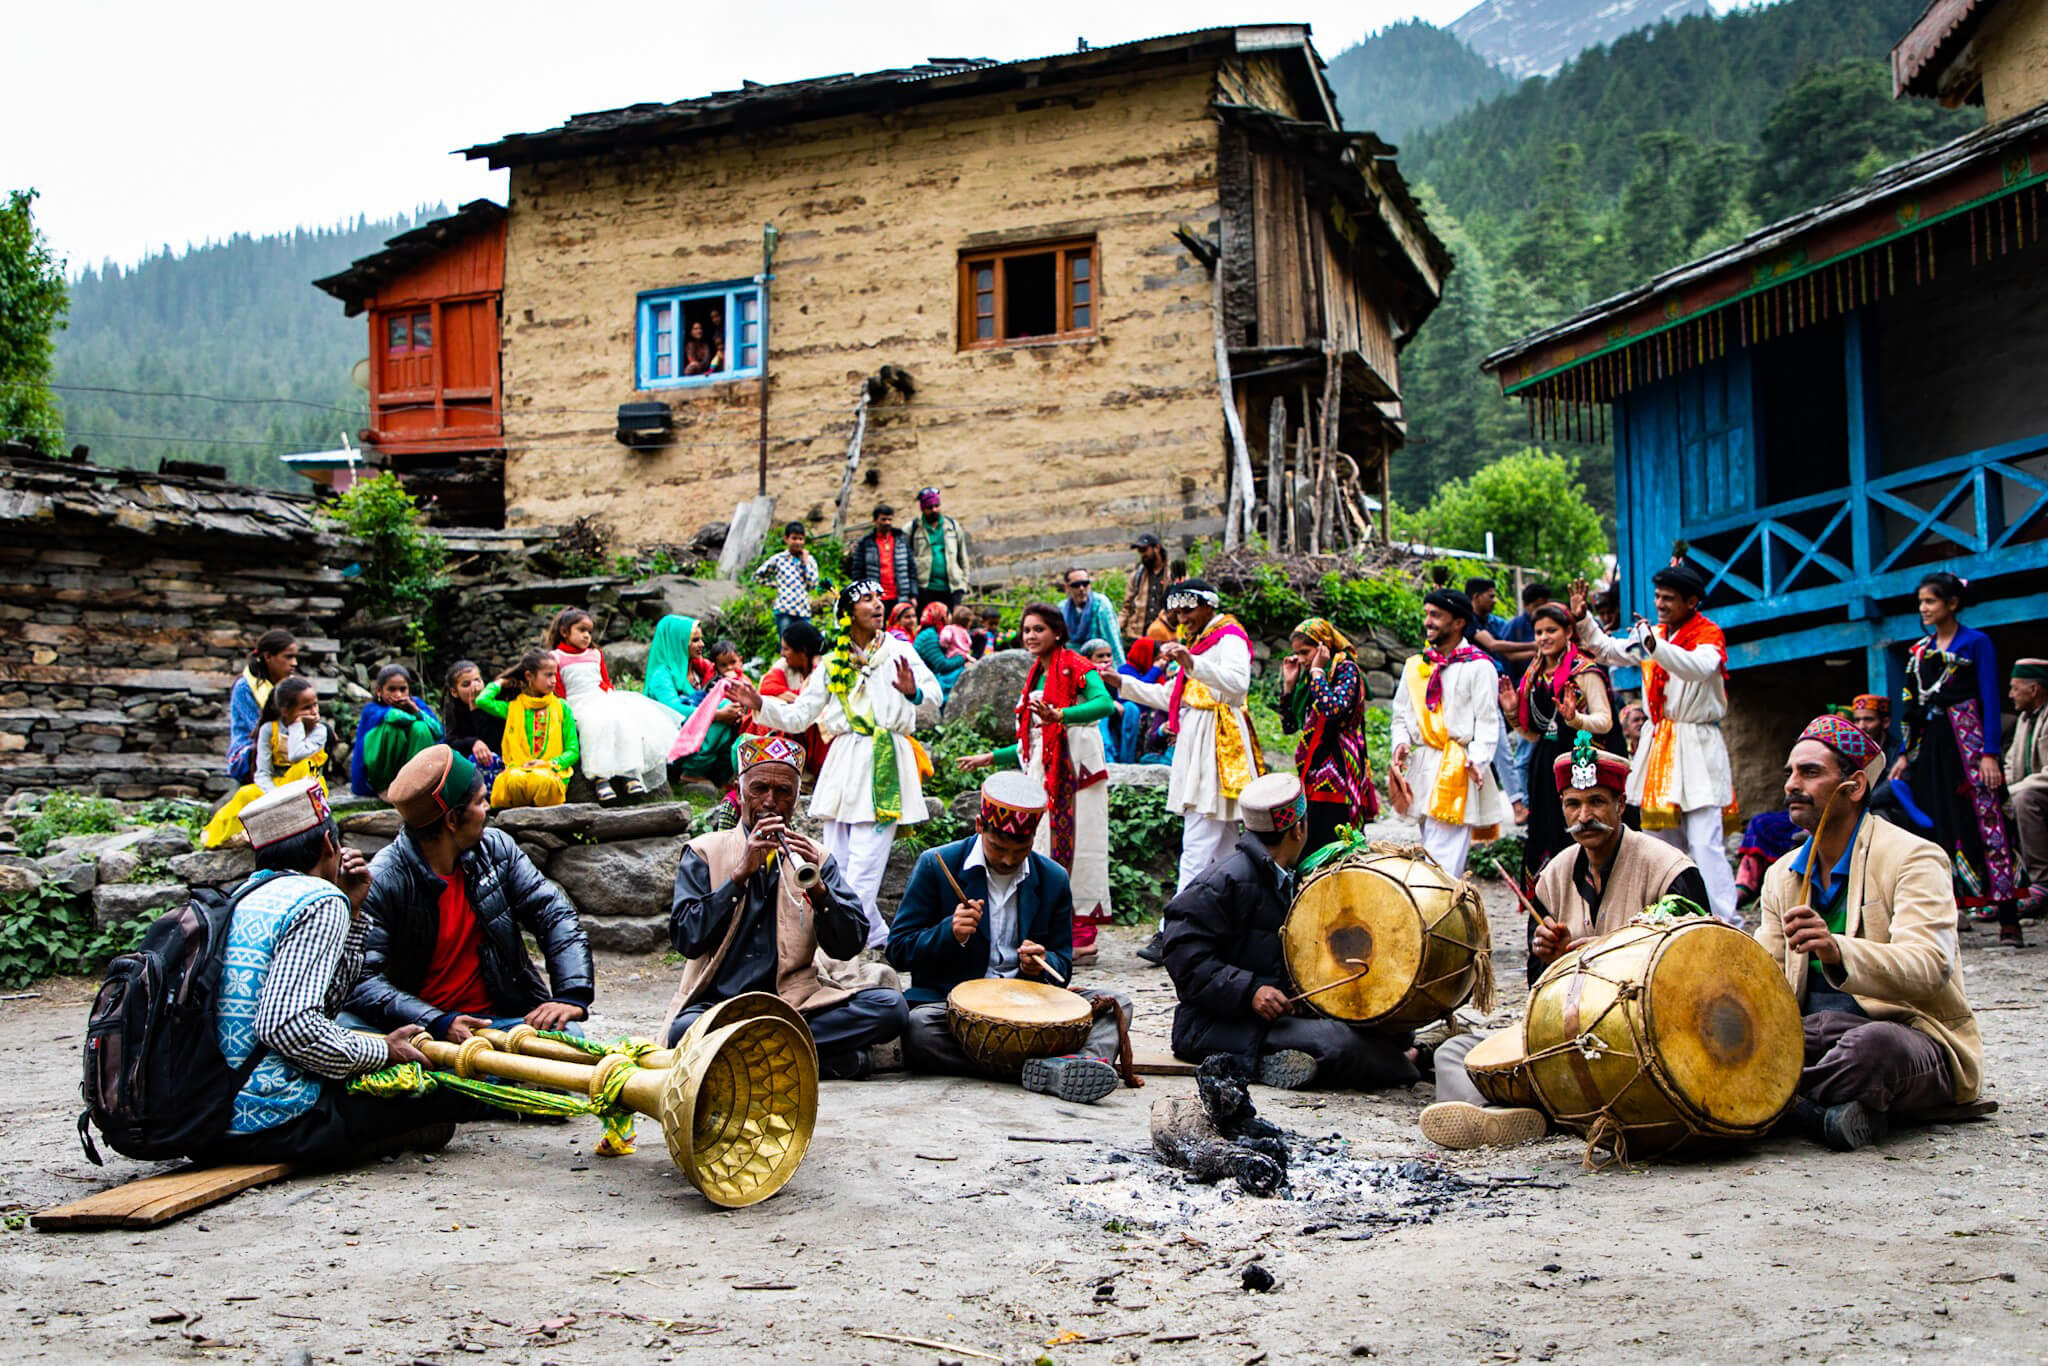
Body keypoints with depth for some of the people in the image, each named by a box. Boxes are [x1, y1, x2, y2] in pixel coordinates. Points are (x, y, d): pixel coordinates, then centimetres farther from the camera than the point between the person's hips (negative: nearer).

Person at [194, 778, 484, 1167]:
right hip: (273, 1118, -9)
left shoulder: (246, 895, 18)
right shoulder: (322, 901, -9)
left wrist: (352, 912, 21)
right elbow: (286, 1026, -22)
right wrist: (382, 1053, -9)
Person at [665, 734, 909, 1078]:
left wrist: (817, 887, -14)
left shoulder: (815, 859, 13)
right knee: (686, 1031, -37)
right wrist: (740, 873, -12)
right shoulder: (704, 853, 9)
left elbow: (848, 946, 3)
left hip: (795, 1003, 2)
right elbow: (685, 939, -5)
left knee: (890, 1005, -22)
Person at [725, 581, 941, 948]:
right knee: (836, 866, 3)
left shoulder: (899, 651, 5)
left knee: (863, 870, -11)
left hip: (886, 764, -4)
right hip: (844, 764, 4)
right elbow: (798, 717, 13)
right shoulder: (832, 664, 14)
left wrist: (915, 692, -33)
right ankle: (877, 938, 14)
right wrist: (759, 705, -3)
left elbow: (934, 695, -10)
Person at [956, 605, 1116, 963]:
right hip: (1042, 772, 7)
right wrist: (990, 757, 23)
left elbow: (1106, 704, -22)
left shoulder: (1076, 668, -1)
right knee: (1045, 848, 1)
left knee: (1077, 844, -8)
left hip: (1075, 767, -7)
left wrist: (1059, 715, -34)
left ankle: (1082, 938, -6)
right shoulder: (1034, 678, 21)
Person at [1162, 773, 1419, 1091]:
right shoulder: (1228, 879, -14)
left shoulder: (1285, 879, 17)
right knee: (1339, 1042, -30)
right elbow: (1185, 955, -21)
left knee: (1392, 1032, 0)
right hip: (1219, 1024, -10)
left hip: (1280, 1012, 10)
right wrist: (1250, 991, -28)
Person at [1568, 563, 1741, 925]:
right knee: (1661, 839, 11)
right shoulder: (1654, 633, 14)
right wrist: (1583, 619, 8)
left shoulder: (1708, 635, -9)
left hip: (1697, 747, -7)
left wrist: (1655, 645, -44)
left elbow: (1701, 668, -30)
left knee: (1704, 843, -14)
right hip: (1658, 743, 7)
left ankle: (1725, 923, -12)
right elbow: (1609, 651, 23)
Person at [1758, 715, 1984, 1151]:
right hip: (1816, 1039, 6)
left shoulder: (1913, 858, -7)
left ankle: (1780, 1103, -19)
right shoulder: (1782, 875, 14)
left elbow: (1929, 969, -24)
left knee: (1873, 1041, -41)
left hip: (1913, 1039, -6)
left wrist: (1838, 950, -43)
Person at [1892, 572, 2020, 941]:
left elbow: (1989, 700, -6)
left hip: (1965, 742, -6)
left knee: (1983, 823, -9)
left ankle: (2008, 919, -7)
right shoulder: (1919, 649, 15)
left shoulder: (1976, 643, -1)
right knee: (1932, 825, 3)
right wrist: (1906, 754, 10)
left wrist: (1990, 754, -14)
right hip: (1928, 744, 6)